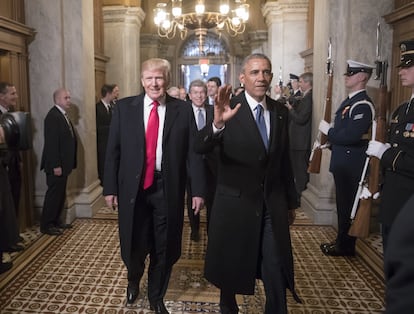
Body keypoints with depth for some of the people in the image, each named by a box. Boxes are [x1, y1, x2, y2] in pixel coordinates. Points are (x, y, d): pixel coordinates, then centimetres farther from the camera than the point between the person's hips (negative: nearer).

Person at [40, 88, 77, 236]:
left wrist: (68, 163, 13)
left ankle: (56, 221, 26)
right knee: (54, 193, -1)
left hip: (63, 164, 9)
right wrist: (56, 165, -22)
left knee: (60, 194, 15)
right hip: (56, 165, -9)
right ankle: (46, 225, 10)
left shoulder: (63, 115, 13)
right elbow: (51, 143, -21)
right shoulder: (53, 116, -16)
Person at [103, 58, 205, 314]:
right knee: (133, 244, 12)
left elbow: (193, 153, -2)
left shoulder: (183, 110, 0)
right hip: (133, 187, 1)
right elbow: (113, 150, 3)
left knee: (164, 247, 12)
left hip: (168, 188, 0)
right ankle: (134, 281, 47)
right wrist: (110, 187, 0)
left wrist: (198, 189, -6)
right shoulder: (125, 107, 2)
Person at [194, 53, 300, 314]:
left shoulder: (280, 112, 4)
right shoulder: (229, 109, -10)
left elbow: (285, 160, 11)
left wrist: (291, 201, 15)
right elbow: (200, 147, -25)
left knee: (277, 276, 4)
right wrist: (217, 123, -45)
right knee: (230, 271, 15)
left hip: (273, 206, 3)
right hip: (235, 204, -2)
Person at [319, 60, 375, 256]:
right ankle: (342, 241, 31)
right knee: (343, 203, 18)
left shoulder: (363, 105, -18)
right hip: (342, 162, 10)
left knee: (348, 205, 2)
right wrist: (329, 142, 3)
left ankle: (346, 246, 15)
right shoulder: (350, 100, 13)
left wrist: (327, 130, -16)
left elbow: (351, 135, -28)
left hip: (352, 164, -10)